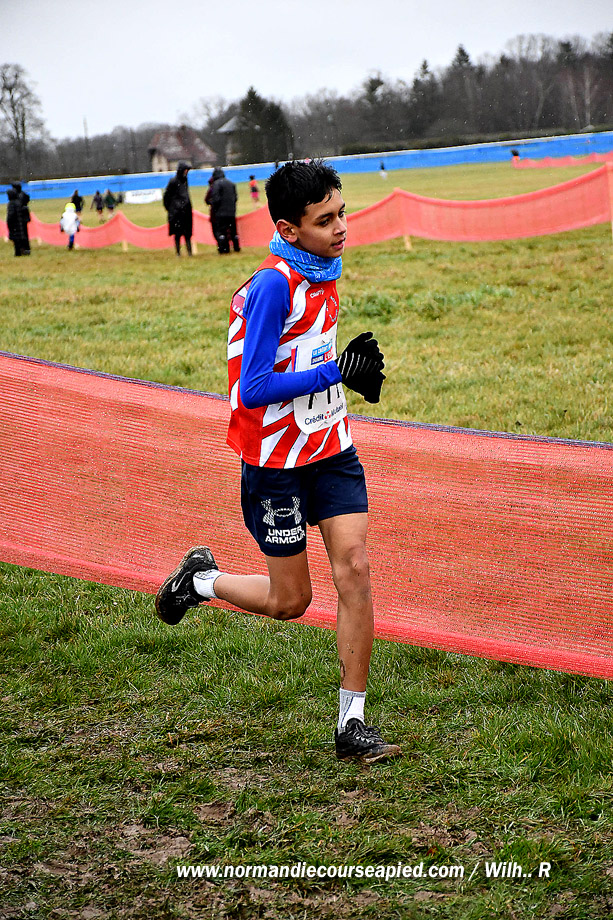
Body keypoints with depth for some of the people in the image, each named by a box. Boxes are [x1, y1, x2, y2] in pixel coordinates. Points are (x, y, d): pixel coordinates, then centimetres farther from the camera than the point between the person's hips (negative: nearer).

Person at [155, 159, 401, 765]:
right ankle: (201, 579, 35)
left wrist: (353, 362, 2)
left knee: (355, 568, -7)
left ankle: (352, 724, 2)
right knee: (290, 602, 5)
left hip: (331, 447, 7)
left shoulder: (322, 271, 5)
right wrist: (338, 372, -23)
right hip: (275, 462, -6)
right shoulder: (273, 285, -21)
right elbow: (254, 390, -23)